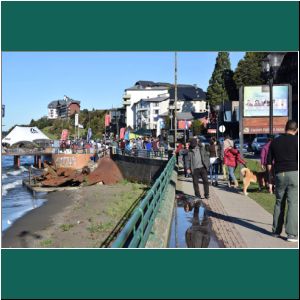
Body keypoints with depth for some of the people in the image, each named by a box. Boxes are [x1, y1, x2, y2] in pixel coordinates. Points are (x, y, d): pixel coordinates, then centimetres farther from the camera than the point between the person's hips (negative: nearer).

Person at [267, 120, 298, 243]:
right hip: (294, 173, -4)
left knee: (279, 202, 15)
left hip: (279, 174, 4)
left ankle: (276, 231, 21)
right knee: (293, 203, -2)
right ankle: (291, 234, -3)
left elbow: (269, 163, 10)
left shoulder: (275, 141, 9)